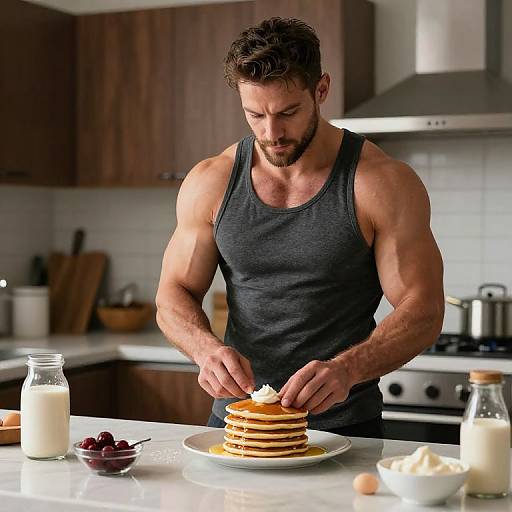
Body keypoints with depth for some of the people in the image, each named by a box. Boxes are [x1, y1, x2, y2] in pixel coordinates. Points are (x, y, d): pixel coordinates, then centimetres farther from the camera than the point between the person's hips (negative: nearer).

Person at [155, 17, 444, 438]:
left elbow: (423, 311, -9)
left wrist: (346, 369, -27)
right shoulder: (211, 183, 1)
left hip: (344, 426, -2)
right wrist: (208, 349, -17)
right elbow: (174, 296, 5)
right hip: (235, 417, 3)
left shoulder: (384, 184, -8)